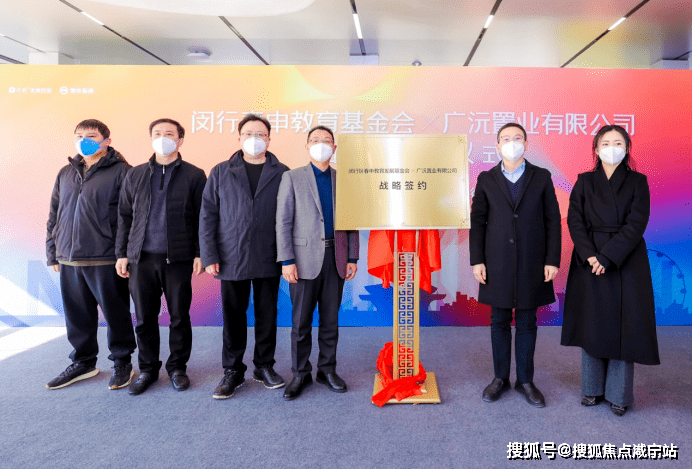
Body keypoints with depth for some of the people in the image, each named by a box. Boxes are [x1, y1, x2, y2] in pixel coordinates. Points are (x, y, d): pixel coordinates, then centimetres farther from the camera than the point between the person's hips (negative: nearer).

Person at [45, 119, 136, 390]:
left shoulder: (121, 172, -4)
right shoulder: (65, 174, 16)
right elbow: (54, 216, 20)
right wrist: (53, 253, 16)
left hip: (106, 260, -6)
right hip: (69, 260, 6)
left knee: (115, 313, 5)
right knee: (77, 314, 14)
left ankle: (122, 362, 21)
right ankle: (83, 362, 31)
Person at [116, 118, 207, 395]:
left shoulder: (194, 176, 3)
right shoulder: (135, 175, 12)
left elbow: (202, 218, 1)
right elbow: (124, 216, 14)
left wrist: (200, 253, -5)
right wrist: (122, 253, 8)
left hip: (178, 258, -2)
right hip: (142, 258, 3)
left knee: (179, 316, 5)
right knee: (144, 318, 8)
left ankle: (177, 368, 22)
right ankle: (148, 369, 25)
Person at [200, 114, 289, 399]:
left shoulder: (282, 174, 5)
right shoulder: (221, 173, 7)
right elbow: (208, 215, 4)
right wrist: (209, 256, -3)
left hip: (269, 260, 0)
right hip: (232, 259, 0)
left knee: (267, 314, 10)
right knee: (233, 316, 8)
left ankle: (264, 366, 26)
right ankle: (233, 371, 22)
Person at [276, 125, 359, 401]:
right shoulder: (292, 178, 3)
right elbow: (283, 222, -3)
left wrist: (352, 258, 4)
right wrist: (287, 260, -10)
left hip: (335, 259, 3)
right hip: (305, 259, -2)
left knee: (331, 319, 10)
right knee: (301, 322, 4)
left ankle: (327, 370, 25)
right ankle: (300, 375, 19)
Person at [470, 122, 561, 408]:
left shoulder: (541, 177, 4)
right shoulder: (486, 179, 4)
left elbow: (552, 220, 2)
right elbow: (477, 221, 3)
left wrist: (552, 260, -4)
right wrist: (477, 261, -3)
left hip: (531, 265, 0)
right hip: (497, 265, 0)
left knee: (527, 324, 9)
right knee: (499, 323, 9)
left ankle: (525, 381, 23)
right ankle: (500, 378, 24)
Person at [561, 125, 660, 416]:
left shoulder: (638, 182, 3)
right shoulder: (585, 182, 7)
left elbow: (636, 225, -8)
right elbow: (575, 221, -2)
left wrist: (608, 256, -18)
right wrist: (589, 255, -15)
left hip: (625, 264, -1)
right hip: (590, 263, 1)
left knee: (623, 326, 2)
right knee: (592, 325, 7)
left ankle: (619, 394, 16)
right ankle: (593, 389, 21)